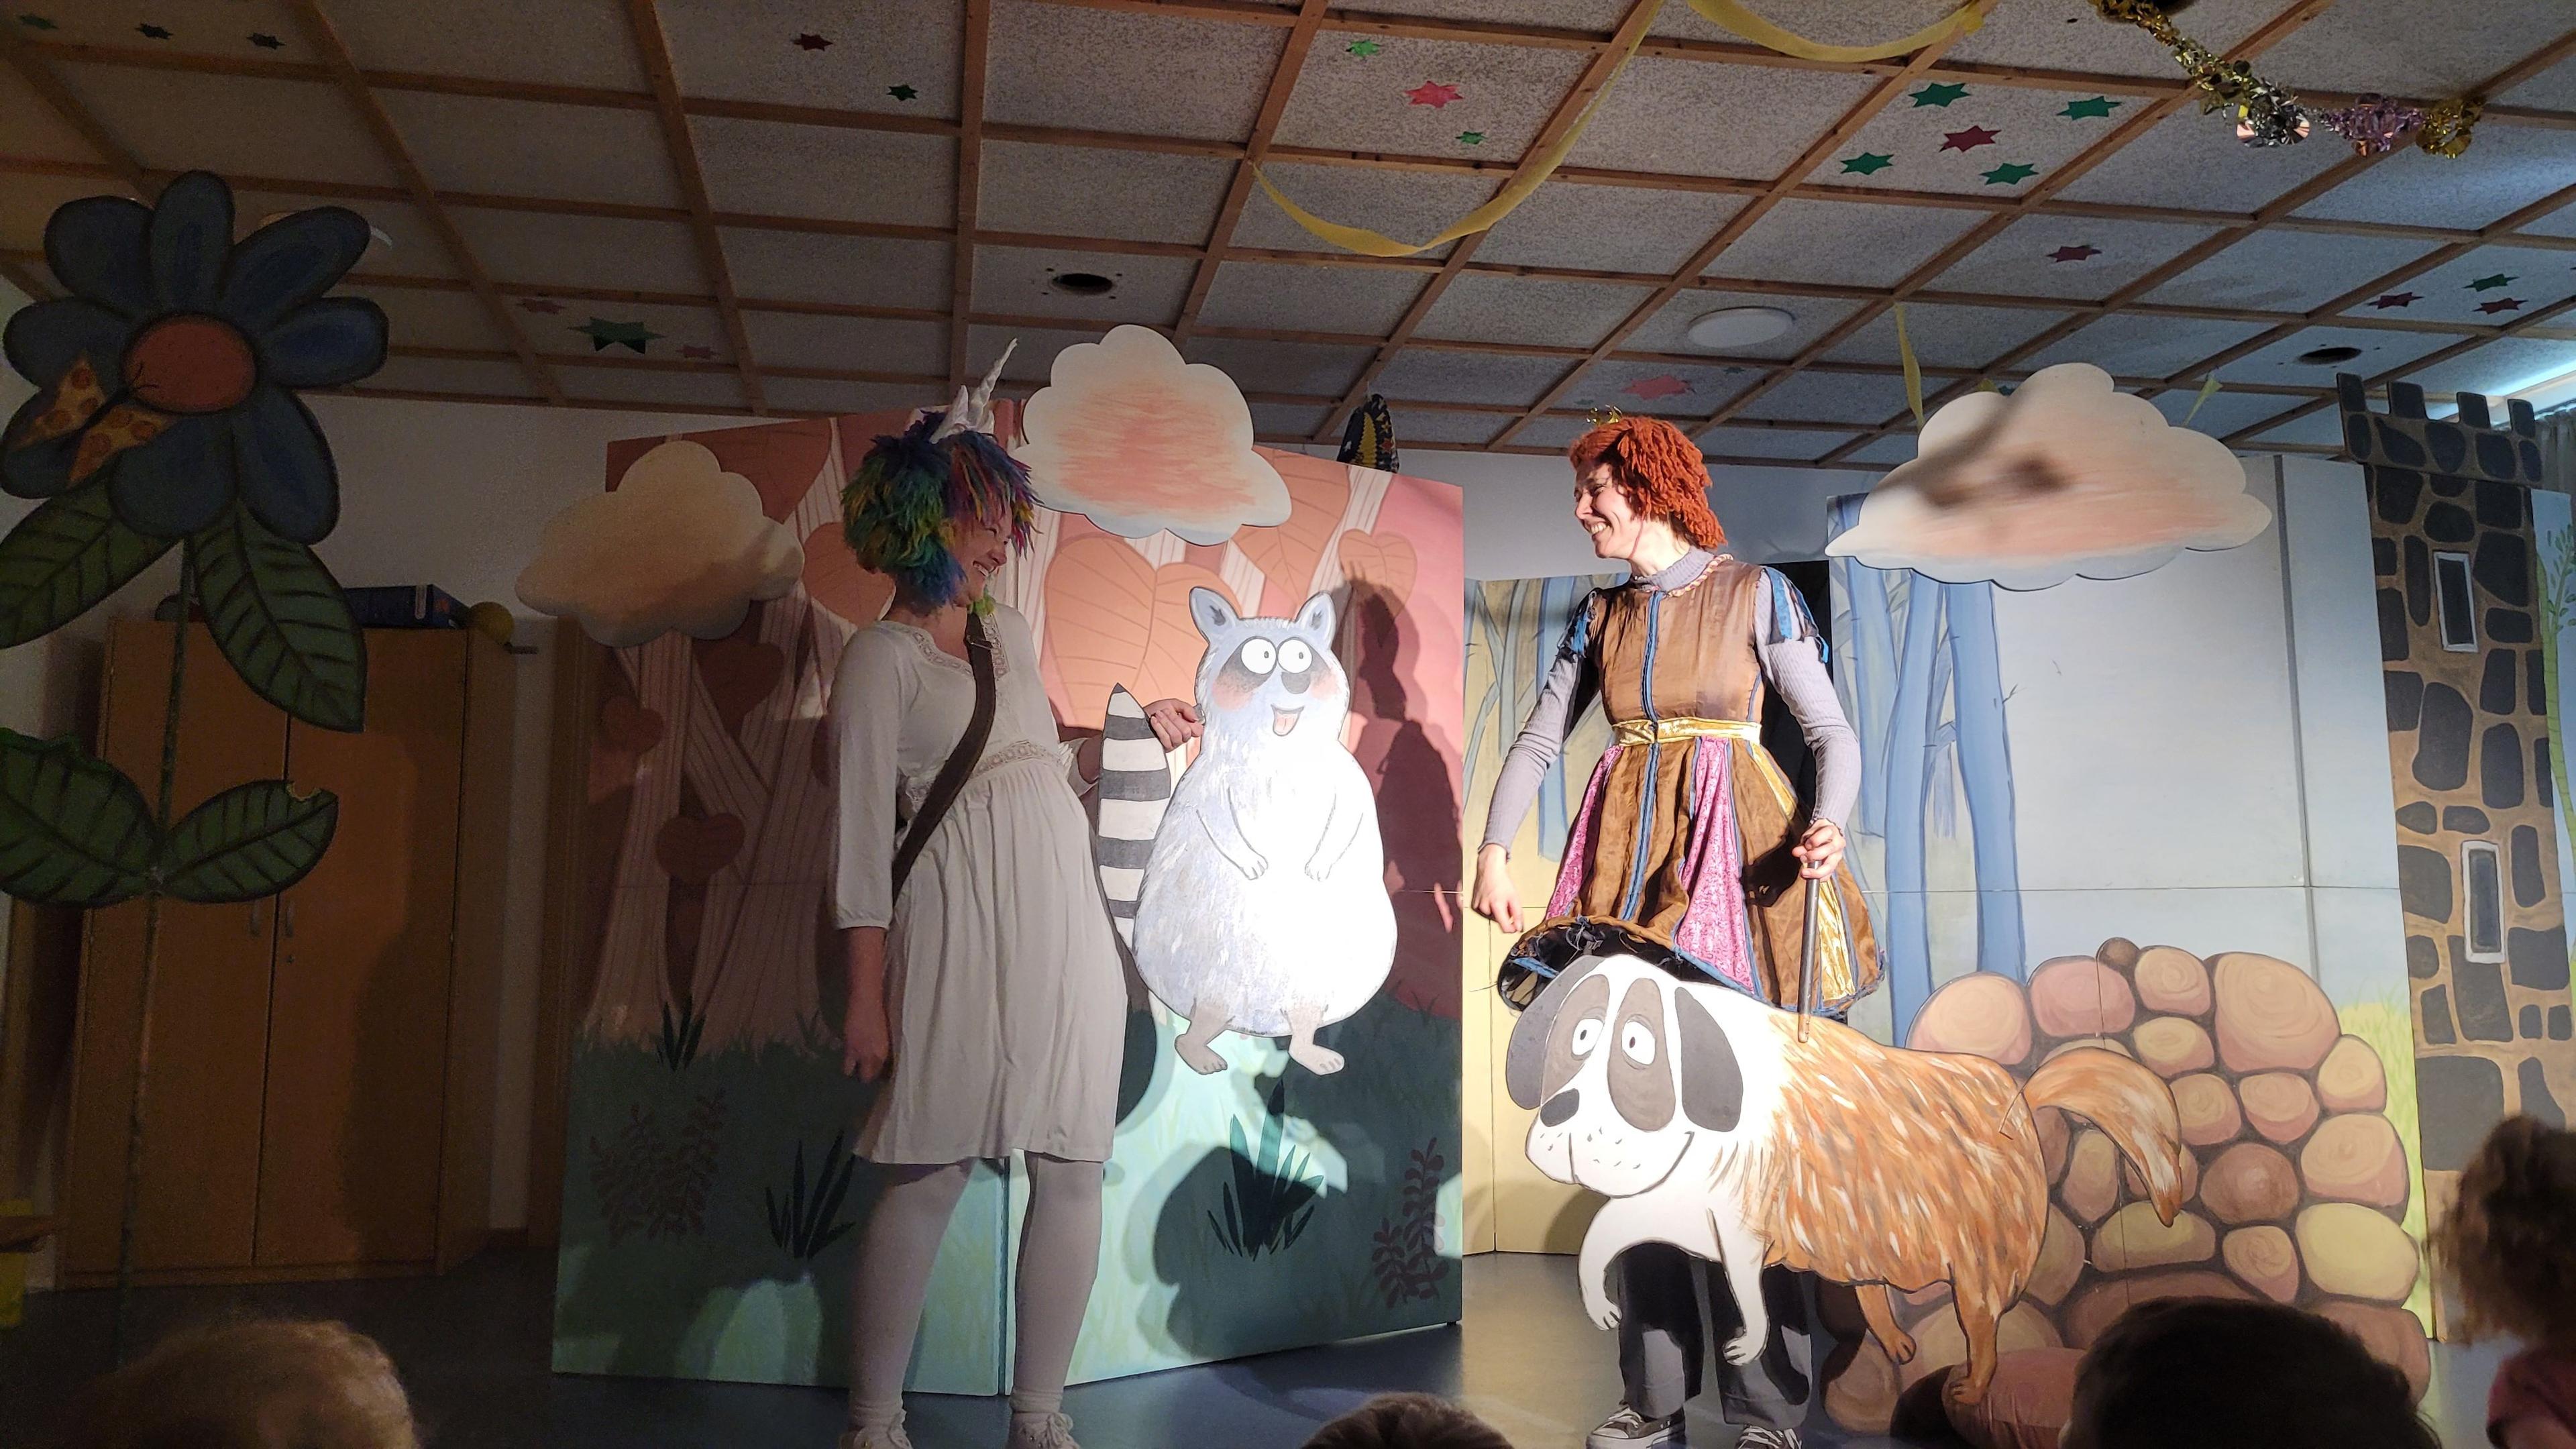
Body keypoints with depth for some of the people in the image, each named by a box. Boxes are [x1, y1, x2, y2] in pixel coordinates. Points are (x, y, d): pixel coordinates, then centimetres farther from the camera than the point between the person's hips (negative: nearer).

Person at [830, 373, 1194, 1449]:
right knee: (930, 1176, -5)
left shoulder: (1014, 634, 19)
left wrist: (1135, 733, 17)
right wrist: (867, 993, -11)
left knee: (1075, 1168, 4)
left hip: (1067, 919, 6)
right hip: (962, 926, -6)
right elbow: (864, 828, -6)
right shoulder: (883, 655, -1)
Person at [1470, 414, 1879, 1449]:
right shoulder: (1600, 617, 16)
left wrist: (1827, 826, -18)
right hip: (1628, 860, 4)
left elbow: (1834, 735, 2)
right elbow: (1536, 744, 16)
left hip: (1734, 856, -4)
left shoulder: (1756, 594, 5)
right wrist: (1493, 853, 1)